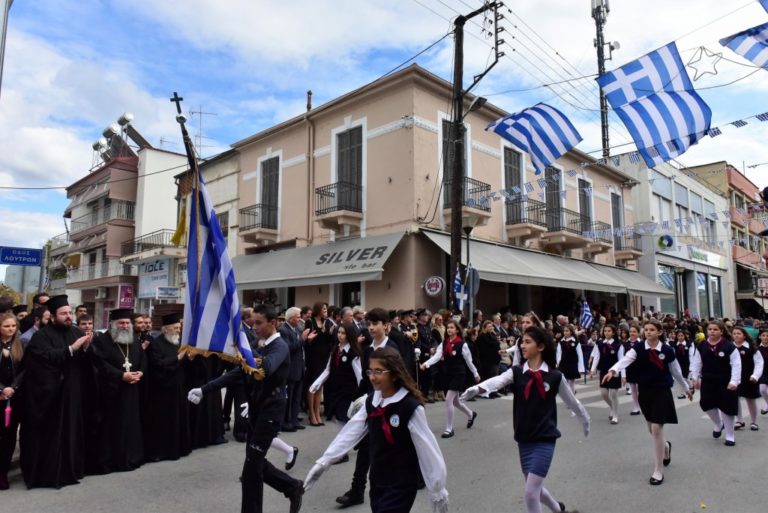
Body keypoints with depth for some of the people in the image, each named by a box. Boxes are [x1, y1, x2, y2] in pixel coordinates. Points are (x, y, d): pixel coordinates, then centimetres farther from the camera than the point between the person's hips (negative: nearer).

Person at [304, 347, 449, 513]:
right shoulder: (371, 401, 0)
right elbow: (351, 431, 2)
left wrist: (438, 492, -10)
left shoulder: (411, 407, -20)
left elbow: (428, 450, -16)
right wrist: (324, 461, -1)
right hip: (376, 482, 6)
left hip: (401, 487, -6)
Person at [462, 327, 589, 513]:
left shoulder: (555, 376, -7)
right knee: (535, 488, 20)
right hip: (524, 440, 4)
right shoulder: (516, 373, -3)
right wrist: (476, 388, -45)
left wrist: (585, 422, 25)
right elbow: (497, 381, -24)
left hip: (545, 440, -3)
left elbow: (572, 401, 9)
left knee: (530, 493, -8)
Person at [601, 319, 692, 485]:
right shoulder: (638, 348, -7)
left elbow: (676, 371, 8)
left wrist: (686, 388, 20)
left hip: (662, 391, -3)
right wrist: (613, 370, -43)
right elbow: (626, 359, -25)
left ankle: (658, 471, 5)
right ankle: (666, 446, 53)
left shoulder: (667, 350, -8)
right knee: (652, 429, 16)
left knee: (657, 428, -9)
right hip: (644, 391, 3)